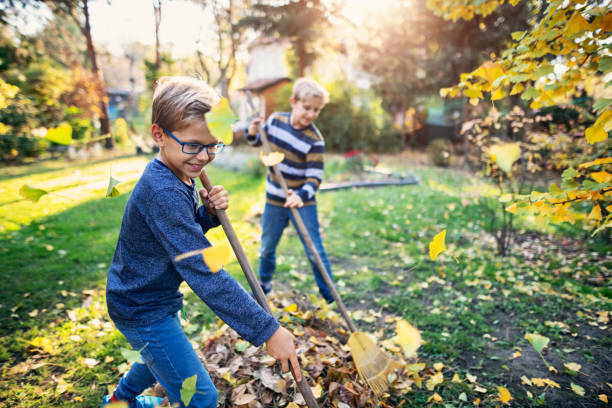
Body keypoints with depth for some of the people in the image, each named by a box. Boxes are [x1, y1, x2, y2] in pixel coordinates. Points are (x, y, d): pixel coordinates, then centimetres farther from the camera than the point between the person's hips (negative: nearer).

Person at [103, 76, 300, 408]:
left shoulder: (181, 176, -2)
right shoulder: (163, 193, -33)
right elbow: (204, 273, -37)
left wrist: (209, 212, -15)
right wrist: (267, 330, -36)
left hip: (154, 298, 10)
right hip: (143, 312, -10)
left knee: (164, 356, 35)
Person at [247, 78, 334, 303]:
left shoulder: (315, 140, -18)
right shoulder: (275, 120, -5)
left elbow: (315, 177, -24)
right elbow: (259, 142, 13)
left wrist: (301, 196, -43)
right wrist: (253, 133, -11)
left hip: (302, 202, -4)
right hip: (275, 199, 4)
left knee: (315, 251, 0)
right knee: (267, 247, 19)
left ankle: (329, 297, 19)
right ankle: (264, 283, 46)